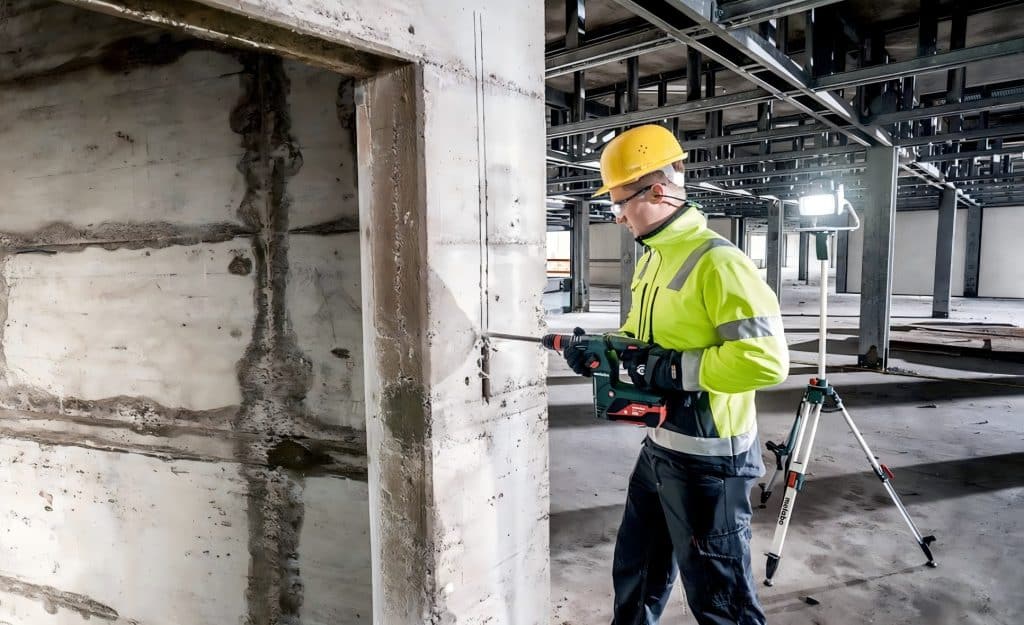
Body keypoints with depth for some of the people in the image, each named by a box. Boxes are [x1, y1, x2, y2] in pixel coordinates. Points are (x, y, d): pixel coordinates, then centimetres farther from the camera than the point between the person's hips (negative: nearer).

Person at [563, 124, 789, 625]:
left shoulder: (716, 263, -21)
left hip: (708, 459, -9)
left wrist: (673, 369, -26)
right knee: (636, 570, 25)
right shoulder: (652, 260, 9)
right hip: (658, 447, 9)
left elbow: (766, 359, -30)